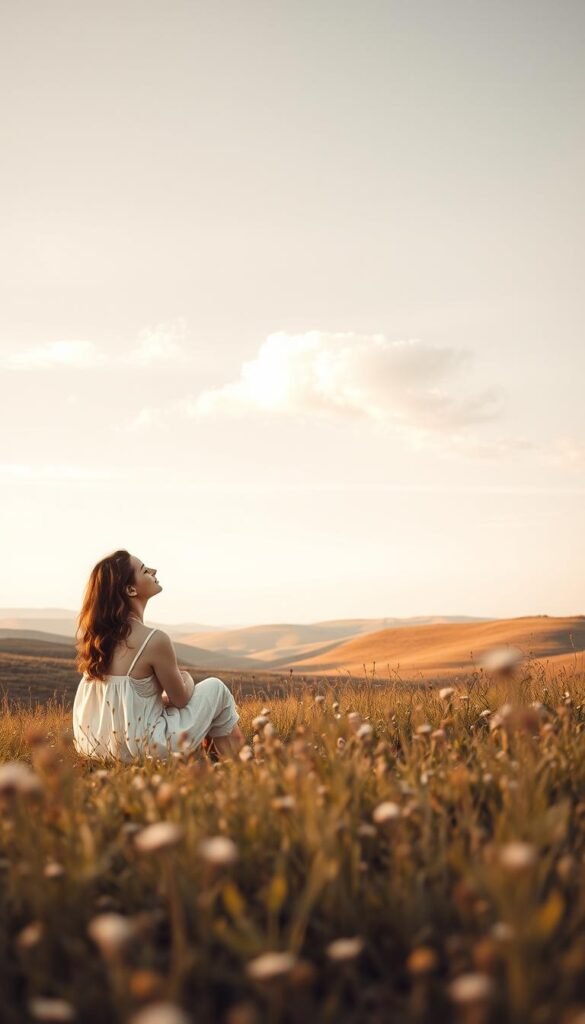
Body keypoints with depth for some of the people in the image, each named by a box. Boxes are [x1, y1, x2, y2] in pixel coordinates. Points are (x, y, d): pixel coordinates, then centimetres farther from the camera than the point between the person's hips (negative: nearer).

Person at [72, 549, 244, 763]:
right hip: (143, 750, -7)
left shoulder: (96, 631, 0)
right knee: (216, 688, 11)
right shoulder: (154, 640, -22)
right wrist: (187, 679, 14)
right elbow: (181, 699, -7)